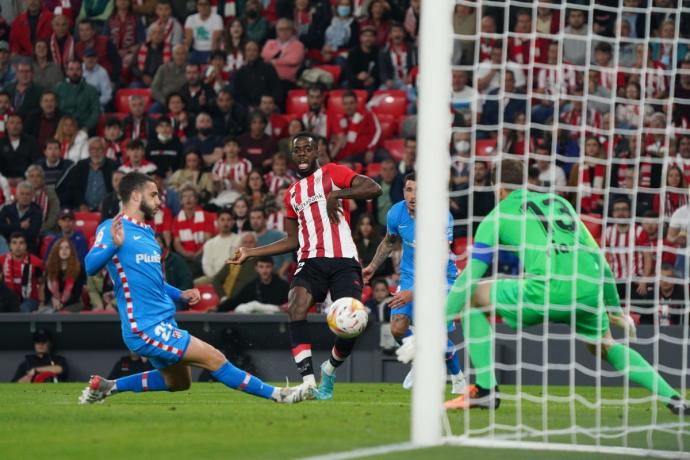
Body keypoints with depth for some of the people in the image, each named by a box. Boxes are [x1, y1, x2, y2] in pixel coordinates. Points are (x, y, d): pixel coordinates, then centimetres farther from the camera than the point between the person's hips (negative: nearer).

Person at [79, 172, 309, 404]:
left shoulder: (146, 232, 17)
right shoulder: (111, 228, -10)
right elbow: (90, 267, -24)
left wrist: (180, 295, 14)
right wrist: (113, 245, -40)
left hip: (163, 324, 10)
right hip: (146, 327, -10)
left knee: (178, 383, 24)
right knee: (214, 358, -9)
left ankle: (108, 386, 27)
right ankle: (275, 394, -1)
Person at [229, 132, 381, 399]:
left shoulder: (332, 174, 7)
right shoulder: (292, 194, 23)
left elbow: (374, 189, -7)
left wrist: (337, 194, -16)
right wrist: (250, 253, 25)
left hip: (343, 260, -4)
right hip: (311, 262, 4)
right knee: (296, 308, -26)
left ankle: (329, 371, 16)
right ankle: (308, 380, -30)